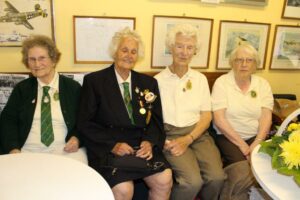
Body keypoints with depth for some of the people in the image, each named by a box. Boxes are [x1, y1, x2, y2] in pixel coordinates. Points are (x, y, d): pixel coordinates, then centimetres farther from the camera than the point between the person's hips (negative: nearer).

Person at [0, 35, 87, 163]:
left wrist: (77, 138, -10)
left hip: (66, 150, -1)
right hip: (28, 151, 2)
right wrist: (14, 149, -8)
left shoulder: (73, 87, 5)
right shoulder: (21, 89, 11)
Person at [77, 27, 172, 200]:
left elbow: (156, 120, 11)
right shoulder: (94, 81, 2)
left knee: (164, 180, -20)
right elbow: (85, 123, -2)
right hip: (106, 148, -3)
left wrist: (149, 141, -9)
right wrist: (113, 144, -15)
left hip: (141, 147, 4)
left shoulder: (149, 83, 13)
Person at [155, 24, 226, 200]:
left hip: (197, 133, 3)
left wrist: (187, 139, -8)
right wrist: (162, 140, -17)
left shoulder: (200, 79, 10)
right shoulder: (158, 80, 2)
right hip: (170, 134, -3)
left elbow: (207, 116, 6)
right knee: (192, 181, -24)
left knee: (217, 177, -19)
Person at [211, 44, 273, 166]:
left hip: (256, 137, 3)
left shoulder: (263, 84, 5)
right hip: (228, 137, -3)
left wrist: (256, 144, -18)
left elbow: (266, 117, -3)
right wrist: (242, 145, -15)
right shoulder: (221, 82, -5)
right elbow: (219, 119, -12)